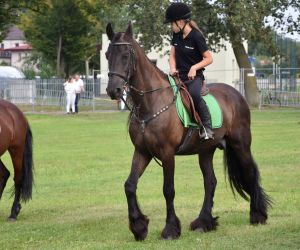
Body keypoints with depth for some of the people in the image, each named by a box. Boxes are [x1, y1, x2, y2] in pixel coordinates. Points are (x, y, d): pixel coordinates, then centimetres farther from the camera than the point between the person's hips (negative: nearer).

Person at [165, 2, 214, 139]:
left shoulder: (196, 36, -11)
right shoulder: (176, 35, 9)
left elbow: (209, 58, -8)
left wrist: (194, 67, -21)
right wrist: (173, 69, -6)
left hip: (194, 77, -7)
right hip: (179, 76, 7)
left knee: (194, 94, -37)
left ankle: (207, 127, -28)